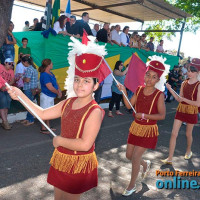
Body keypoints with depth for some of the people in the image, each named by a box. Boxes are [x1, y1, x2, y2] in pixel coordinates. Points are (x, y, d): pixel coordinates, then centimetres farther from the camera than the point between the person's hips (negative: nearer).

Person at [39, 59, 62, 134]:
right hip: (46, 96, -10)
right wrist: (58, 93, -13)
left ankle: (48, 127, 30)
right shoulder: (44, 75, -22)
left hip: (51, 96, 10)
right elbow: (50, 88, -26)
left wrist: (59, 90, -3)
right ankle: (43, 129, 9)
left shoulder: (50, 73, 8)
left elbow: (55, 82, 13)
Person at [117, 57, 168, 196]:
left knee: (135, 157, -4)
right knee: (129, 155, 14)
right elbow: (129, 106, -2)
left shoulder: (159, 95, -15)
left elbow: (162, 115, -16)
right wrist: (124, 92, -14)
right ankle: (146, 164, 47)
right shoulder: (139, 90, -2)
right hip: (136, 127, 6)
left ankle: (132, 186, 19)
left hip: (148, 130, -5)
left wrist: (144, 115, -23)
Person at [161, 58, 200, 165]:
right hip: (181, 110, 4)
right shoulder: (184, 83, 3)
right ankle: (170, 158, 5)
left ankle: (188, 151, 46)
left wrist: (184, 99, -18)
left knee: (188, 134, 16)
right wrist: (170, 90, -5)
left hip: (191, 112, -4)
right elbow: (179, 99, 4)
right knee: (174, 133, -2)